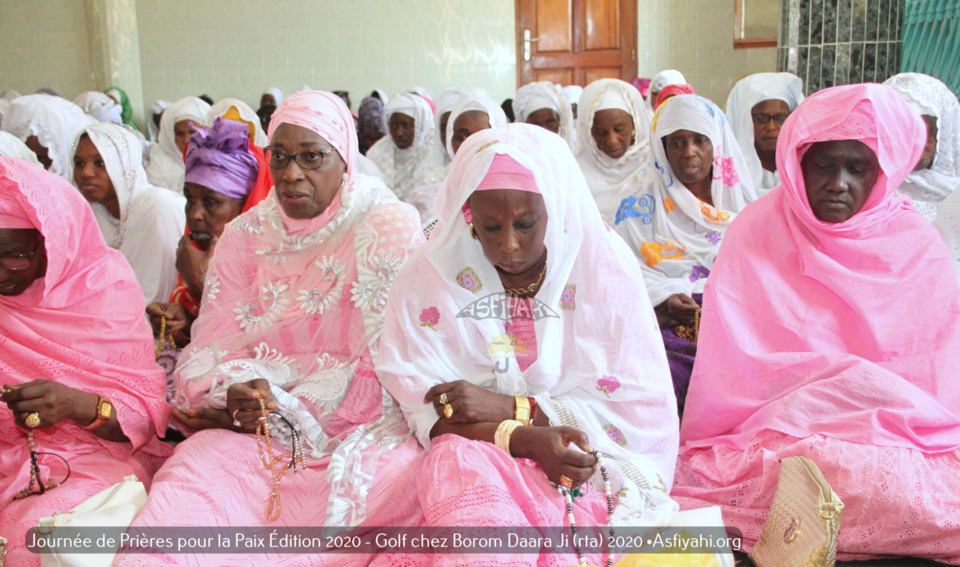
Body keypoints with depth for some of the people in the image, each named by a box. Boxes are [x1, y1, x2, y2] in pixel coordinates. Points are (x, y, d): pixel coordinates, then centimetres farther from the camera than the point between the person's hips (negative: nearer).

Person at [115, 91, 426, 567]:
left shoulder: (389, 228, 0)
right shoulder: (246, 235, 12)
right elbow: (209, 354, 6)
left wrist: (281, 405, -12)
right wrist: (235, 393, -18)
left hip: (363, 420, -2)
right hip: (255, 430, 3)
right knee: (194, 471, -28)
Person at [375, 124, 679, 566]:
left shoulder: (606, 268, -3)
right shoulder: (428, 278, -1)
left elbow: (643, 411, -7)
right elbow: (430, 414, -4)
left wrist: (509, 407, -15)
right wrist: (527, 439, -22)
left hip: (585, 467, -1)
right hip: (470, 456, 2)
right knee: (457, 462, -34)